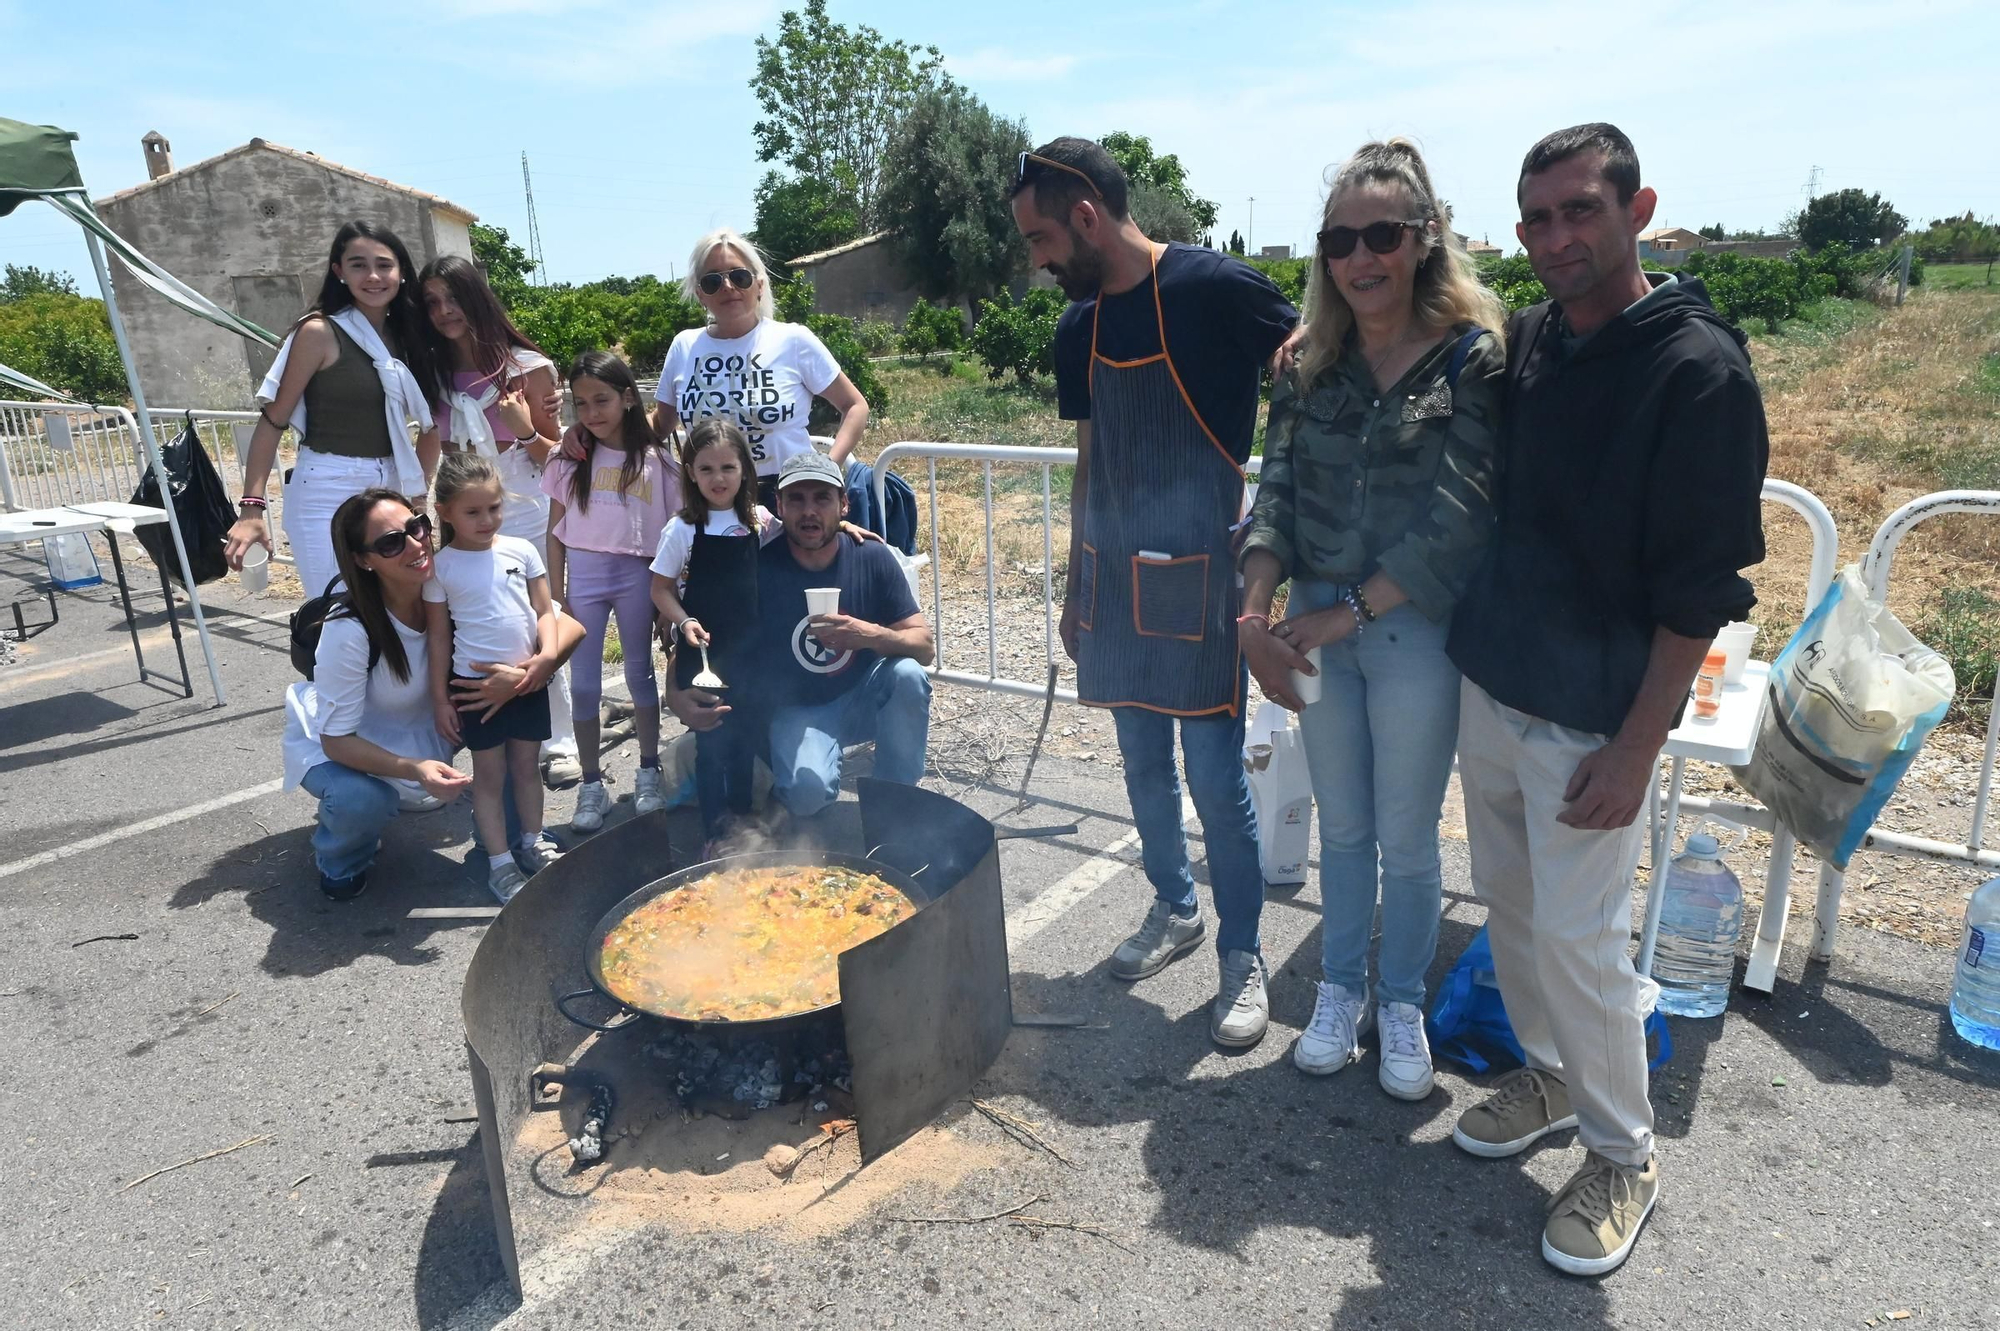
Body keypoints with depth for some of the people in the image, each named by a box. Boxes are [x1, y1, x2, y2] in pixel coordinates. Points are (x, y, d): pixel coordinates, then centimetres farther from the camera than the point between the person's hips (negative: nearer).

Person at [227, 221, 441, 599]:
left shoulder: (407, 336, 9)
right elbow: (273, 420, -9)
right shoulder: (320, 332, -8)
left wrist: (419, 491, 11)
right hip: (327, 495, -6)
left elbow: (430, 422, 18)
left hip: (389, 492, 6)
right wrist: (251, 507, -17)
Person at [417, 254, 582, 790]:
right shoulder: (434, 375, 7)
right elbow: (438, 456, 18)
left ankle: (560, 744, 15)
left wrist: (527, 432, -20)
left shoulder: (525, 366, -4)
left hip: (526, 518, -3)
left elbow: (555, 454, -2)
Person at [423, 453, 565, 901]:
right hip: (476, 682, -2)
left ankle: (532, 841, 33)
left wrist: (548, 654, -17)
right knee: (489, 772, 8)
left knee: (526, 764, 17)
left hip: (528, 678, 3)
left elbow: (544, 610, 1)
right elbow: (438, 635, -2)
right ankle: (499, 862, 17)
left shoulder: (522, 551, -1)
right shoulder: (441, 566, -7)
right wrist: (440, 697, -3)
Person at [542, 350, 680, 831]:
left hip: (637, 574, -1)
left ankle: (648, 773, 23)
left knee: (640, 672, 9)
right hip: (583, 574, 1)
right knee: (583, 683, 4)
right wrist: (555, 591, 0)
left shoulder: (655, 461, -1)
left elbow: (675, 530, 1)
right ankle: (591, 785, 14)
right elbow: (555, 529, 5)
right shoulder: (570, 459, 3)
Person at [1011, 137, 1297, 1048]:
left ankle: (1242, 957, 18)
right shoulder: (1077, 330, 8)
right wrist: (1073, 587, 17)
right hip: (1116, 579, 6)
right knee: (1143, 762, 15)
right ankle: (1175, 910, 36)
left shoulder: (1217, 290, -12)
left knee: (1215, 778, -1)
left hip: (1198, 576, -6)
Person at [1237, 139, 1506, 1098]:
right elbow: (1278, 488, -1)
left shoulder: (1473, 357, -9)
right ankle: (1339, 991, 36)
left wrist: (1348, 615, -15)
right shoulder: (1314, 360, 4)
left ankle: (1402, 1004, 33)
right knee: (1341, 827, 17)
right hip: (1317, 627, 4)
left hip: (1417, 630, -3)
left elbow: (1459, 516, -15)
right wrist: (1255, 613, -15)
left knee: (1406, 838, 10)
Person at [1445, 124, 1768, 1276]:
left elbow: (1702, 587, -14)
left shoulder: (1699, 369, -14)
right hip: (1488, 683, 6)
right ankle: (1548, 1073, 39)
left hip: (1592, 720, -6)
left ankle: (1623, 1156, 23)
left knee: (1579, 938, 1)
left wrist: (1636, 747, -16)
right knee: (1510, 903, 17)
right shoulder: (1524, 337, 5)